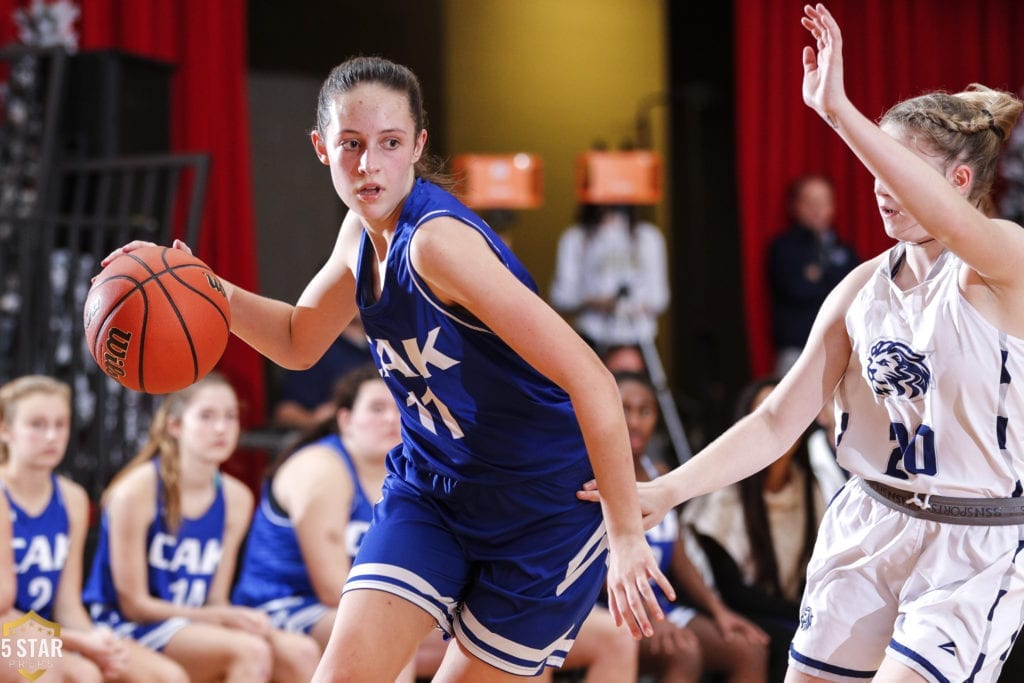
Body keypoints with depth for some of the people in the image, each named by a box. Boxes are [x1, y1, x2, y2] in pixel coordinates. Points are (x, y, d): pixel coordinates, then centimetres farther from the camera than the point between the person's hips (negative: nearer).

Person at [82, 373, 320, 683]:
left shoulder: (235, 498, 6)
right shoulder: (137, 491, -13)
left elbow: (215, 599, 9)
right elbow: (133, 604, -12)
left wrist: (242, 619, -16)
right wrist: (226, 617, -18)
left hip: (195, 623, 7)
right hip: (127, 628, -7)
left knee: (301, 652, -17)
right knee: (249, 651, -30)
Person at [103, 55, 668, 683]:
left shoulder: (437, 240, -27)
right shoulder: (362, 230, -1)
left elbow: (589, 379, -31)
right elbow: (300, 342, 18)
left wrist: (627, 536, -29)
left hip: (544, 508, -6)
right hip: (432, 488, 7)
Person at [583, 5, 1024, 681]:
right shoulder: (863, 287, 5)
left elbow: (946, 219, -37)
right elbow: (778, 421, 3)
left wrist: (838, 109, -43)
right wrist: (666, 491, -9)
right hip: (869, 530, 6)